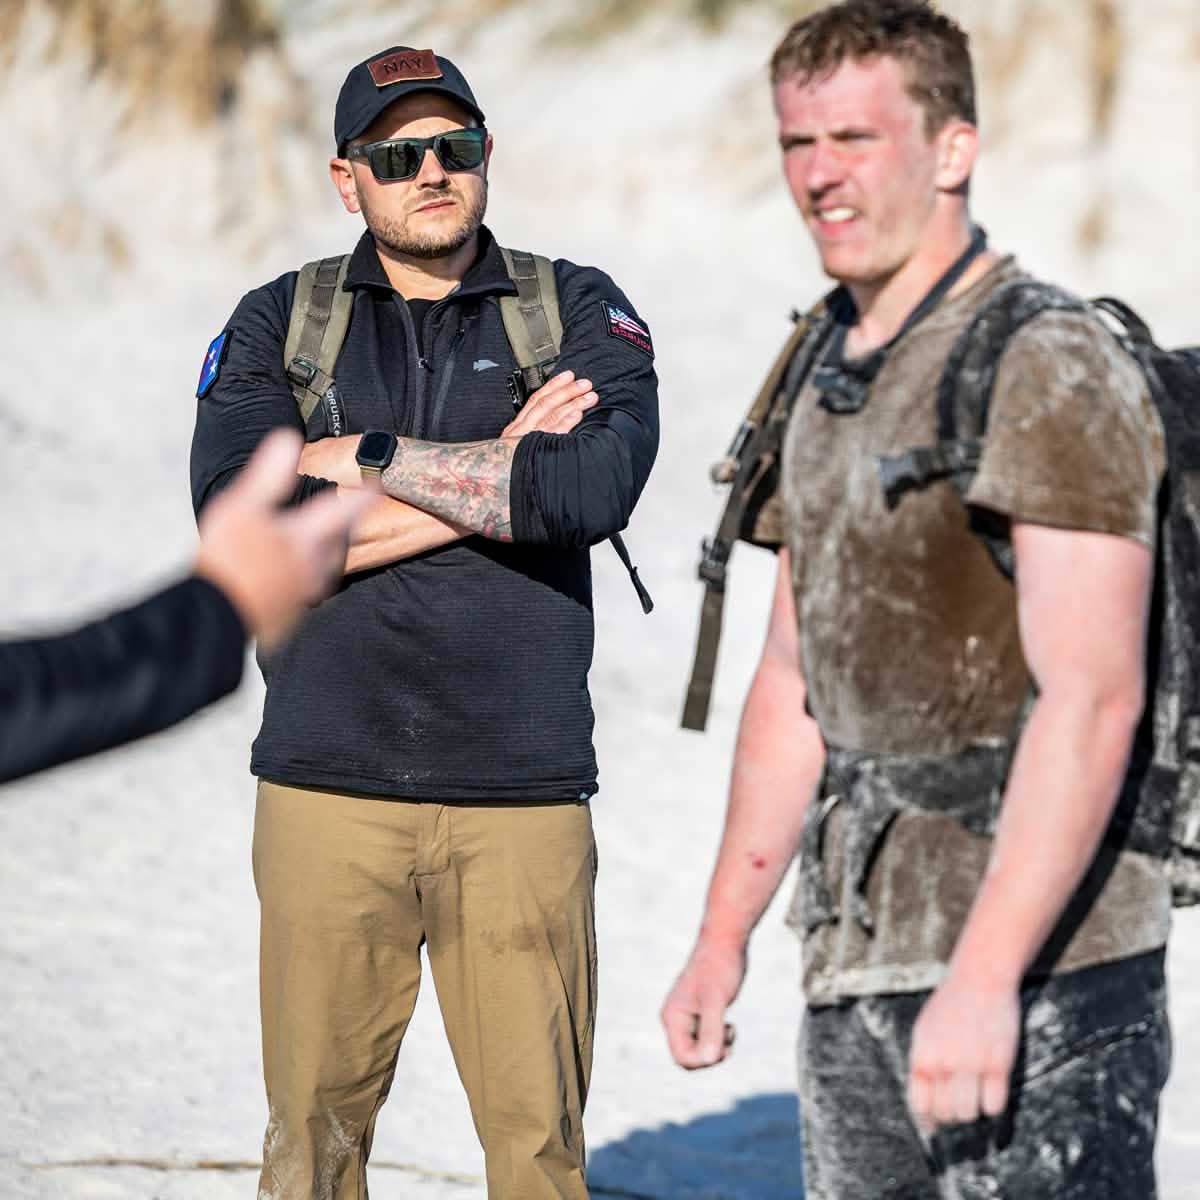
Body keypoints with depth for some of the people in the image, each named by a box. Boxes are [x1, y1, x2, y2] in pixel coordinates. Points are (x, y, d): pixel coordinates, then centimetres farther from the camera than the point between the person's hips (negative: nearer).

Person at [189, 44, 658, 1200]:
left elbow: (596, 489, -14)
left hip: (522, 797, -1)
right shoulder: (276, 324, 8)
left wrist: (370, 460, -9)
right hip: (328, 789, 1)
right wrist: (500, 479, -10)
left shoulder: (581, 312, 6)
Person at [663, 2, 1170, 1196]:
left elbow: (1089, 701, -22)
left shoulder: (1049, 371, -13)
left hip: (1035, 967, -8)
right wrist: (724, 934, 18)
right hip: (857, 964, 8)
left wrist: (985, 977, -28)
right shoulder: (830, 380, 14)